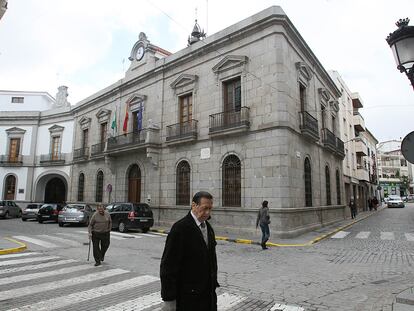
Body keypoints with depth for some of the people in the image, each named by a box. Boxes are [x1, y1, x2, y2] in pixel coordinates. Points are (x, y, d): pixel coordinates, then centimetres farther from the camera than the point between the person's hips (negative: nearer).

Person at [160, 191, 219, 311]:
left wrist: (213, 285, 13)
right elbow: (168, 264, -16)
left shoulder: (208, 227, 7)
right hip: (188, 296, -6)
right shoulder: (180, 228, -16)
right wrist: (169, 298, -15)